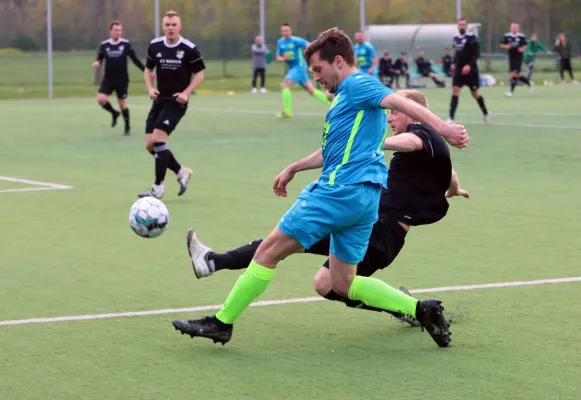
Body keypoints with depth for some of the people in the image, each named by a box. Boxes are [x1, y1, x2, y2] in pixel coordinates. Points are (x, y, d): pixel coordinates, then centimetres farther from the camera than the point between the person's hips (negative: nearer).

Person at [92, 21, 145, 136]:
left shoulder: (126, 44, -5)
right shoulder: (104, 45, 0)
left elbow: (135, 60, 0)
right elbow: (99, 59, 10)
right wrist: (96, 63, -14)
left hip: (122, 80, -2)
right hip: (108, 79, 2)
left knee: (122, 103, 3)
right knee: (101, 99, -16)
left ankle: (128, 127, 22)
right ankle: (114, 113, 14)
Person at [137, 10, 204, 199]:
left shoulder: (189, 49, -11)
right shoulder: (154, 46, 1)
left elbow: (199, 74, -2)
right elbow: (148, 69, 15)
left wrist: (186, 92, -16)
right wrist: (150, 88, -3)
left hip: (177, 101, -6)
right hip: (160, 99, 6)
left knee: (158, 139, -18)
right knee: (150, 145, 2)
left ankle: (158, 188, -9)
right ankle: (182, 172, 23)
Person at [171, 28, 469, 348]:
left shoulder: (357, 85, -5)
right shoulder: (347, 95, 25)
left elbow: (401, 103, -19)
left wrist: (442, 127, -31)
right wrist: (293, 169, 43)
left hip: (341, 189, -10)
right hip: (365, 198, 10)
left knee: (269, 250, -4)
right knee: (342, 284, 12)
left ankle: (221, 323, 2)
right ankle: (421, 309, 5)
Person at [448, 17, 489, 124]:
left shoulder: (472, 38, -10)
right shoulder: (456, 38, 9)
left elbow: (476, 54, -14)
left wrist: (469, 65, -25)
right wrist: (454, 63, 11)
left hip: (470, 70, -5)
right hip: (458, 70, 5)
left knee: (475, 94, 7)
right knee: (455, 91, -11)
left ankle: (486, 113, 31)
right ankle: (451, 118, -15)